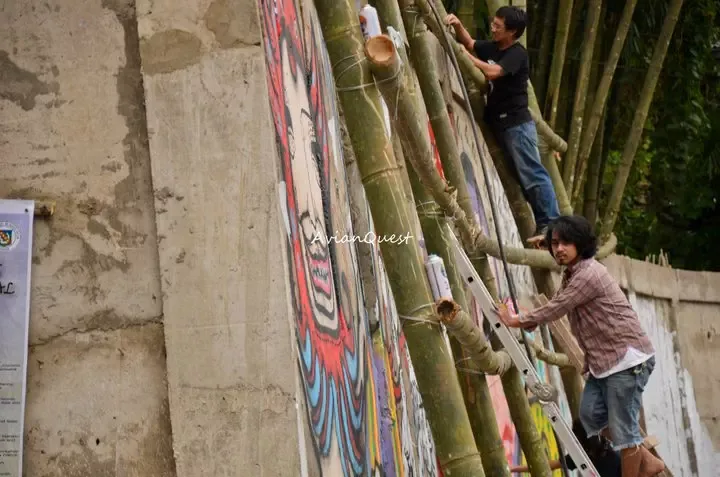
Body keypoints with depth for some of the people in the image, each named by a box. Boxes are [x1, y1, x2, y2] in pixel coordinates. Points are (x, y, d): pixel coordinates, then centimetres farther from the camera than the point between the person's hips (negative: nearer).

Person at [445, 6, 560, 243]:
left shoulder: (517, 54, -14)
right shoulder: (493, 47, 11)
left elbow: (492, 72, -27)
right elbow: (469, 43, 27)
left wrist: (465, 56, -17)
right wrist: (458, 26, 7)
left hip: (517, 124, -9)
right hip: (501, 124, 9)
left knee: (533, 174, -11)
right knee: (523, 177, 10)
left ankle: (552, 224, -10)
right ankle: (544, 224, 13)